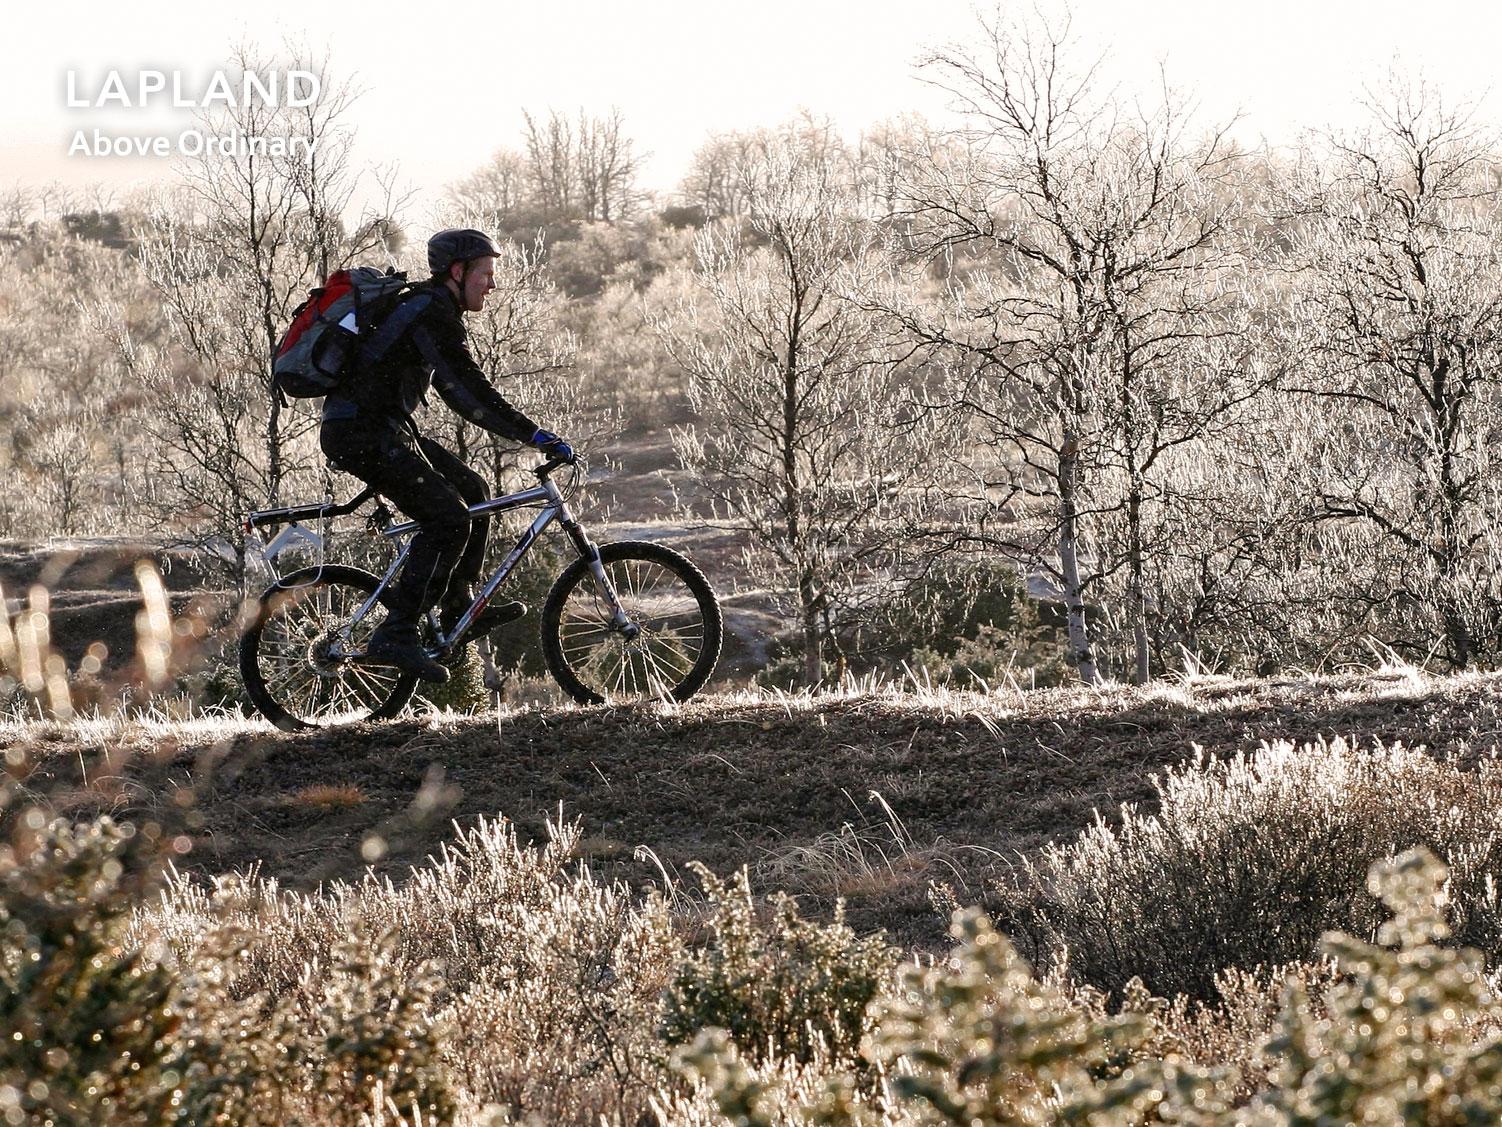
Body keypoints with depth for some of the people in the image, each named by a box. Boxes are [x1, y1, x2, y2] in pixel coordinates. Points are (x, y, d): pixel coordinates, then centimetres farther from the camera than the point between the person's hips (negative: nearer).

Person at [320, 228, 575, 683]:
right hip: (362, 434, -10)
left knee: (471, 491, 14)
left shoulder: (430, 308, 18)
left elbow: (461, 393, 25)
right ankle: (396, 636, -16)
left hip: (381, 428, 10)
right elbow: (470, 393, -21)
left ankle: (459, 610, 18)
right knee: (448, 519, -15)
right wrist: (536, 436, -19)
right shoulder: (432, 315, -15)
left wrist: (529, 432, 21)